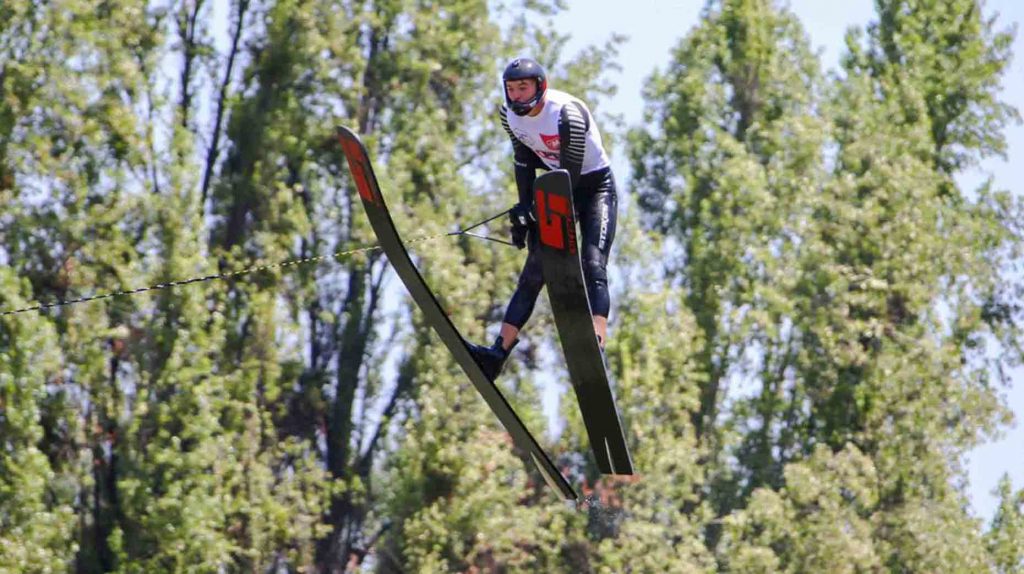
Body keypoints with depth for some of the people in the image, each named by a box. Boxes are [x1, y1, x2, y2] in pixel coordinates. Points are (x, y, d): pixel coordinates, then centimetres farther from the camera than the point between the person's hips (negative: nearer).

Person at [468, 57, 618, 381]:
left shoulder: (566, 113, -28)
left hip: (595, 184, -6)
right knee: (535, 269, 0)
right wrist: (524, 209, -3)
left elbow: (572, 169, -26)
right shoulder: (510, 115, -6)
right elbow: (524, 161, 4)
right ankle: (499, 351, -5)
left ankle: (596, 350, -36)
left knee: (592, 266, -23)